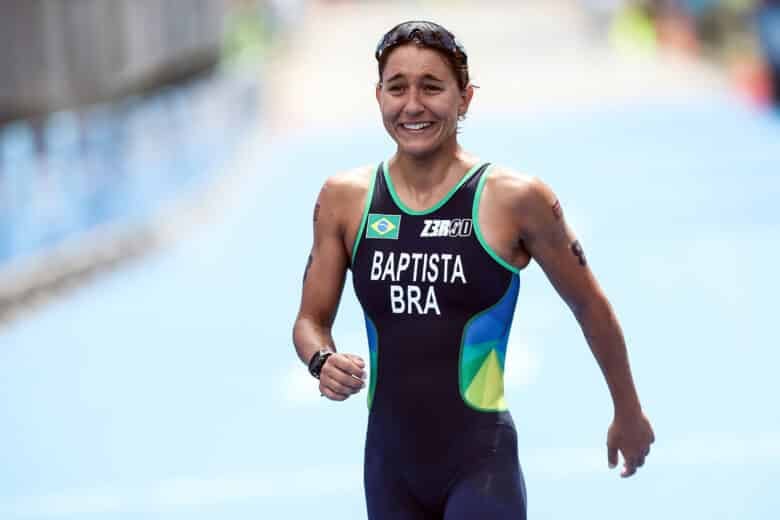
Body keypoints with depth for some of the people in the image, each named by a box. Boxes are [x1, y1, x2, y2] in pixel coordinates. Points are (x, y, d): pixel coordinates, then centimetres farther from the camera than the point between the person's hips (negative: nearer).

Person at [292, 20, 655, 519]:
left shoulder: (515, 200, -7)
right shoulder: (345, 199, 3)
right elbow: (311, 320, 11)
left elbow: (590, 306, 6)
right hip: (389, 464, 4)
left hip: (480, 464, -4)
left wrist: (628, 412, 16)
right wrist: (323, 361, -12)